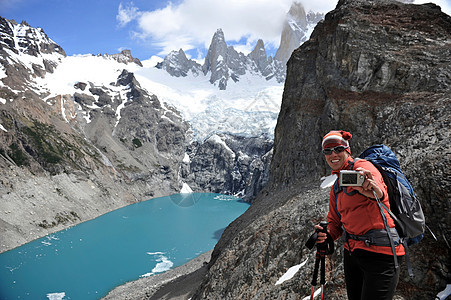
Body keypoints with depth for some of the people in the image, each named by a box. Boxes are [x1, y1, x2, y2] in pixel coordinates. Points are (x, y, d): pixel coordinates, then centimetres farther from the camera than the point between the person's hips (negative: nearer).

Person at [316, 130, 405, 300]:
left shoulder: (362, 166, -8)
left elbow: (379, 191, -32)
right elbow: (335, 221, 16)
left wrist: (375, 192, -56)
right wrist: (327, 234, -6)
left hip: (379, 252, -8)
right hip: (352, 253, 8)